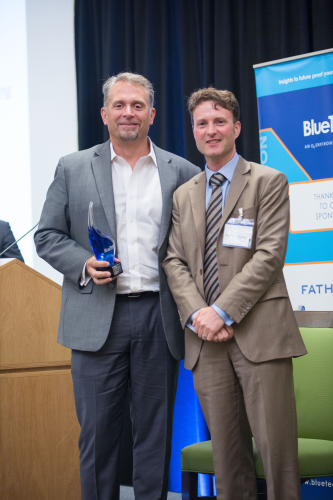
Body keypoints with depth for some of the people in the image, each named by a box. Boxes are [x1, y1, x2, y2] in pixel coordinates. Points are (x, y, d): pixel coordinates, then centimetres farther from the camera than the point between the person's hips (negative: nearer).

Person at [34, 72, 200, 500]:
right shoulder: (72, 169, 8)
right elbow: (47, 236, 7)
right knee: (97, 432, 3)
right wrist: (84, 265, -11)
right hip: (98, 317, 0)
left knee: (155, 433, 7)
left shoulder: (182, 173, 8)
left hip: (159, 317, 1)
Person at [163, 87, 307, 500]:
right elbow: (174, 261, 11)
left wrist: (223, 311, -14)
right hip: (205, 340, 4)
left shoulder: (269, 182, 4)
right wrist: (195, 313, -7)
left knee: (276, 446, -7)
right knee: (226, 450, 5)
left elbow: (269, 255, -6)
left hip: (258, 332, -4)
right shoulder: (183, 195, 19)